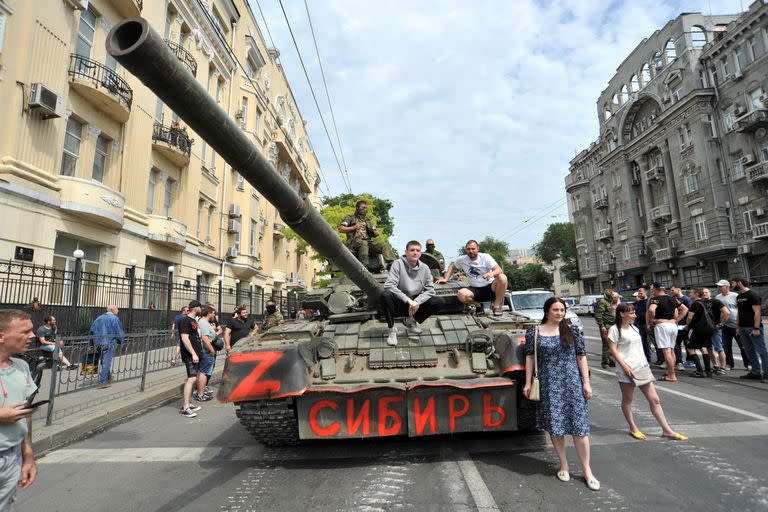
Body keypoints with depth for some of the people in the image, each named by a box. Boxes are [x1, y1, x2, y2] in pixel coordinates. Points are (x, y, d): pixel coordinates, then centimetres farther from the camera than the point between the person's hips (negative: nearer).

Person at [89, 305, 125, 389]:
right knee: (106, 363, -2)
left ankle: (108, 377, 37)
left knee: (104, 362, 21)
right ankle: (102, 383, -1)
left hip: (99, 344, 7)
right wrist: (121, 341, 7)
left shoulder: (99, 318, 12)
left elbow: (92, 330, 9)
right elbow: (119, 332, -10)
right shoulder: (114, 319, -7)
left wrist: (94, 342, 15)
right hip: (109, 344, -7)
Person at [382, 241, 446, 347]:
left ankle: (411, 321, 7)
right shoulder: (398, 264, -11)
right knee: (385, 295, -35)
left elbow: (430, 289, -1)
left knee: (440, 302, -15)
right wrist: (408, 300, -28)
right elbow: (389, 285, -22)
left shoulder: (425, 268, 1)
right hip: (399, 304, -4)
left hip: (416, 304, 4)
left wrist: (417, 301, -19)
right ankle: (392, 330, -13)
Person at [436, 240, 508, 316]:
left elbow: (499, 270, -17)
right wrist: (446, 279, 6)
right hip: (475, 289, 2)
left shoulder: (486, 257, -7)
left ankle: (496, 305, -11)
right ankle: (478, 305, 2)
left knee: (502, 278, -32)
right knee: (461, 294, -32)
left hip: (490, 287, -1)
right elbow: (452, 267, 20)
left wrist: (492, 273, -39)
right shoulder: (462, 260, 1)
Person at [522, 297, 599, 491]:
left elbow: (581, 356, 6)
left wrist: (586, 382, 1)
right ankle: (563, 465, 25)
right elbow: (529, 357, 4)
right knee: (554, 425, 6)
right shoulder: (534, 332, 1)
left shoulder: (572, 331, 4)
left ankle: (587, 471, 16)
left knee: (579, 426, 1)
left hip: (572, 383, 0)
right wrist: (528, 383, 2)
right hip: (548, 385, 0)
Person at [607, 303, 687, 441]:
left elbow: (639, 348, 21)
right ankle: (633, 429, 19)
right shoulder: (615, 329, -9)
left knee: (654, 400, 7)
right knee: (627, 399, 6)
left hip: (642, 368, 7)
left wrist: (645, 363, 12)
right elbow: (613, 350, -13)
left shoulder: (634, 328, 15)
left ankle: (666, 430, 13)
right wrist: (625, 366, -18)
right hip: (626, 369, -7)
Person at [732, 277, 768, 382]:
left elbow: (757, 312, -15)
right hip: (743, 328, 8)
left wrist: (756, 328, -19)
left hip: (753, 328, -8)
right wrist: (738, 327, 14)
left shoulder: (752, 295, -9)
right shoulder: (739, 297, 15)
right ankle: (756, 372, 18)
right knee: (749, 351, 11)